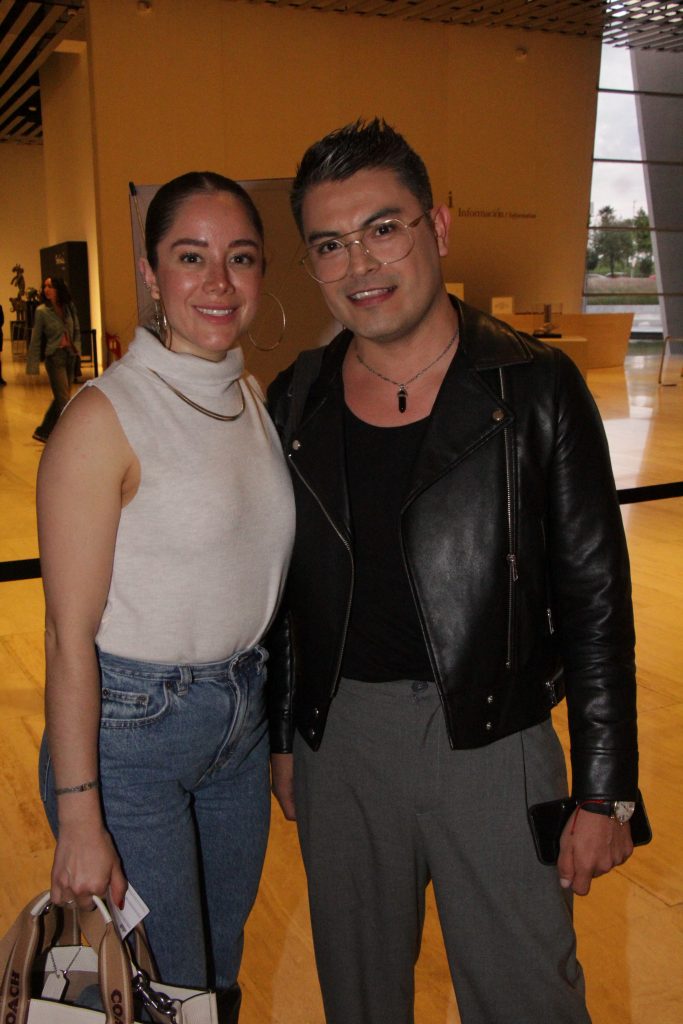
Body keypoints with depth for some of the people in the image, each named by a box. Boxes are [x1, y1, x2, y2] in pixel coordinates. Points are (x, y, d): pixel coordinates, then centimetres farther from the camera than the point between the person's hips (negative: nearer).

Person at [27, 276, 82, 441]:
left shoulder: (69, 307, 3)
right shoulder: (42, 311, -7)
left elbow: (76, 331, 15)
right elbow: (35, 339, -5)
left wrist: (77, 348, 0)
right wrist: (33, 365, -6)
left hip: (70, 356, 5)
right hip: (55, 357, -5)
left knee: (60, 398, 14)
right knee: (64, 401, -6)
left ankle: (43, 432, 29)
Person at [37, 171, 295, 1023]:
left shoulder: (257, 400, 4)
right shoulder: (105, 417, -18)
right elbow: (70, 637, -18)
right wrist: (79, 818, -17)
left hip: (243, 719, 7)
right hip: (130, 729, -6)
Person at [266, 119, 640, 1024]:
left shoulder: (535, 389, -10)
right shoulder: (296, 403, 1)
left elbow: (595, 598, -8)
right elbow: (285, 591, 10)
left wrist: (604, 792, -8)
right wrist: (283, 738, 13)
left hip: (490, 739, -3)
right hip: (338, 738, 4)